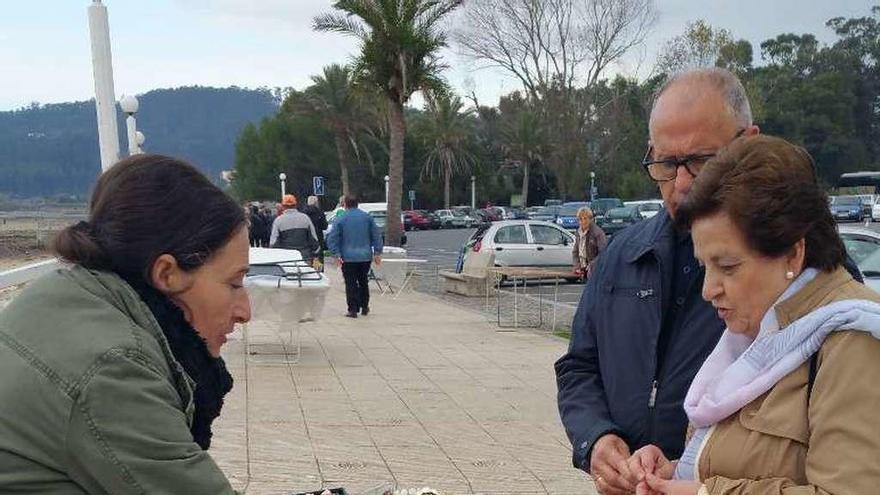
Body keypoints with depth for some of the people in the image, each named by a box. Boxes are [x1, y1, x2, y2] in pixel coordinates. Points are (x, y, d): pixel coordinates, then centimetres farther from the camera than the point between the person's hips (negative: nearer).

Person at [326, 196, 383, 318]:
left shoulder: (340, 220, -5)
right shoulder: (367, 217, 4)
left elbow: (331, 239, -8)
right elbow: (377, 235, 5)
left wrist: (337, 254, -8)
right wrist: (377, 252, 8)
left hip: (348, 257, -3)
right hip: (366, 256, 3)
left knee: (351, 284, 0)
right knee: (363, 281, 17)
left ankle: (353, 310, -2)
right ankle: (364, 307, 23)